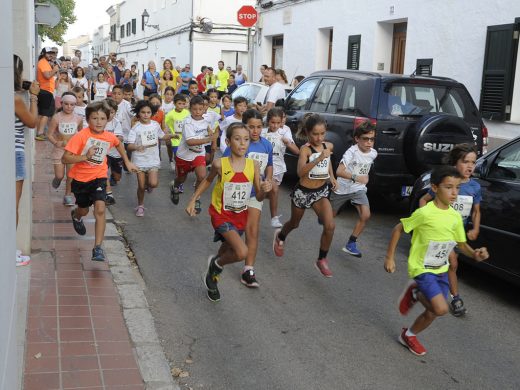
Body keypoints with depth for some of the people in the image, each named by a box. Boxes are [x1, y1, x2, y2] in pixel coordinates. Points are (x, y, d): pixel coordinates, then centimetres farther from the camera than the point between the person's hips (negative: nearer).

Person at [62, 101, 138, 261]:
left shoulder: (110, 137, -9)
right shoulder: (81, 136, -22)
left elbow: (118, 144, 17)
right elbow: (65, 158, -24)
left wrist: (127, 162, 18)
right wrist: (85, 156, -36)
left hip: (99, 177, 1)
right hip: (80, 178, -1)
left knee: (100, 209, -19)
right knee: (84, 210, 20)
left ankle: (98, 247, -13)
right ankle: (75, 215, 60)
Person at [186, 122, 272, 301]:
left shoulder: (253, 165, -11)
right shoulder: (220, 164, -18)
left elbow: (259, 198, -5)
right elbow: (208, 180, 5)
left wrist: (264, 190, -26)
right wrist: (193, 200, 5)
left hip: (240, 215, 4)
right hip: (221, 214, -4)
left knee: (228, 250, 21)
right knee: (242, 252, -21)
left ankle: (212, 276, 51)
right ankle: (216, 264, 10)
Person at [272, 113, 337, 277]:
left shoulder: (328, 146, -3)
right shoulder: (305, 149, -21)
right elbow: (300, 172, -37)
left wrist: (332, 176, 16)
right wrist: (319, 158, -45)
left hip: (321, 192, 4)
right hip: (303, 192, -3)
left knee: (330, 226, -15)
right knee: (294, 223, 21)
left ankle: (322, 260, 4)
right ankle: (280, 236, 56)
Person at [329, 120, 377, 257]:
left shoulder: (373, 153, -6)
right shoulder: (352, 151, -24)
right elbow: (339, 171, -35)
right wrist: (356, 177, -45)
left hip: (359, 189, 4)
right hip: (342, 188, -4)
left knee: (365, 215, -17)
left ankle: (351, 244, -5)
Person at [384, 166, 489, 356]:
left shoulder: (455, 216, -2)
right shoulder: (424, 213, -21)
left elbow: (462, 244, 8)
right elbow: (398, 229, -12)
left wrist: (475, 254, -13)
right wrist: (389, 258, -11)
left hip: (440, 270, 7)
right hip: (422, 268, -7)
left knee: (432, 312, 11)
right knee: (441, 308, -20)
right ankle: (415, 293, 6)